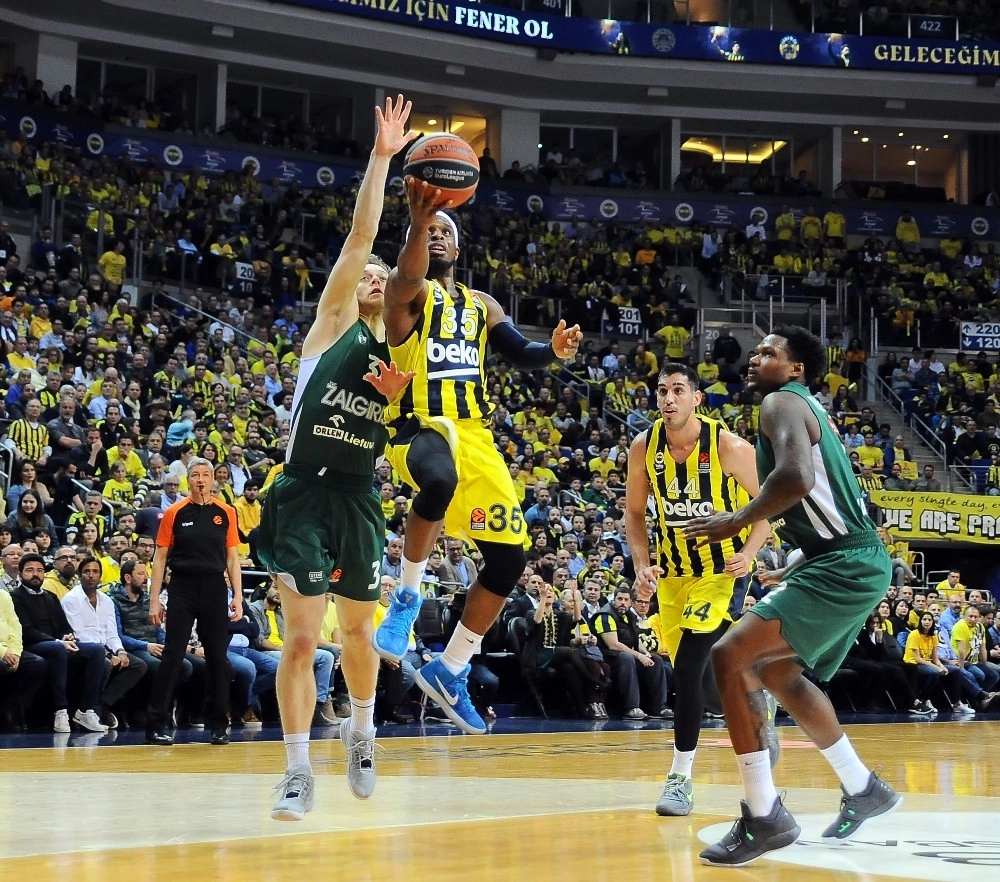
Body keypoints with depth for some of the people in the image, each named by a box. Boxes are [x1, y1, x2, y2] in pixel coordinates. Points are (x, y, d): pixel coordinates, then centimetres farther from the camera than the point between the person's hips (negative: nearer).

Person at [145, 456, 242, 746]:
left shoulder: (226, 513, 6)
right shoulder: (175, 512, 1)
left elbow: (232, 558, 8)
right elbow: (160, 557, 3)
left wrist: (237, 596, 1)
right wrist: (154, 599, -3)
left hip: (215, 589, 2)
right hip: (183, 589, -2)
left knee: (218, 659, 4)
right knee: (171, 657, -4)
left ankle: (219, 725, 12)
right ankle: (156, 725, -1)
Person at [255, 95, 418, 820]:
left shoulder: (401, 352, 13)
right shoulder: (335, 320, 1)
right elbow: (360, 236, -9)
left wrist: (401, 399, -6)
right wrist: (382, 156, -13)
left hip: (359, 499, 4)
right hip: (305, 494, -4)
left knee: (358, 630, 16)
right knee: (302, 638, -9)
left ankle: (362, 731, 40)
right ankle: (299, 772, -4)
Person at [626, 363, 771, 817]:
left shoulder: (729, 447, -20)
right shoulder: (644, 447, -8)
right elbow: (635, 512, 4)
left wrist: (749, 551, -22)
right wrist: (642, 565, -10)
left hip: (722, 568, -5)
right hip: (673, 569, 5)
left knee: (688, 667, -18)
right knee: (688, 668, 14)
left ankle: (681, 779, -11)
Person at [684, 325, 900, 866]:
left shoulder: (782, 401, -9)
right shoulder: (808, 409, 21)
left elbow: (796, 477, -29)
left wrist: (737, 521, -16)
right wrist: (793, 574, 29)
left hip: (842, 567, -11)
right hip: (851, 563, 11)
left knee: (730, 657, -16)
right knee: (779, 671, 26)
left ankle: (764, 817, -15)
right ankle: (863, 790, 36)